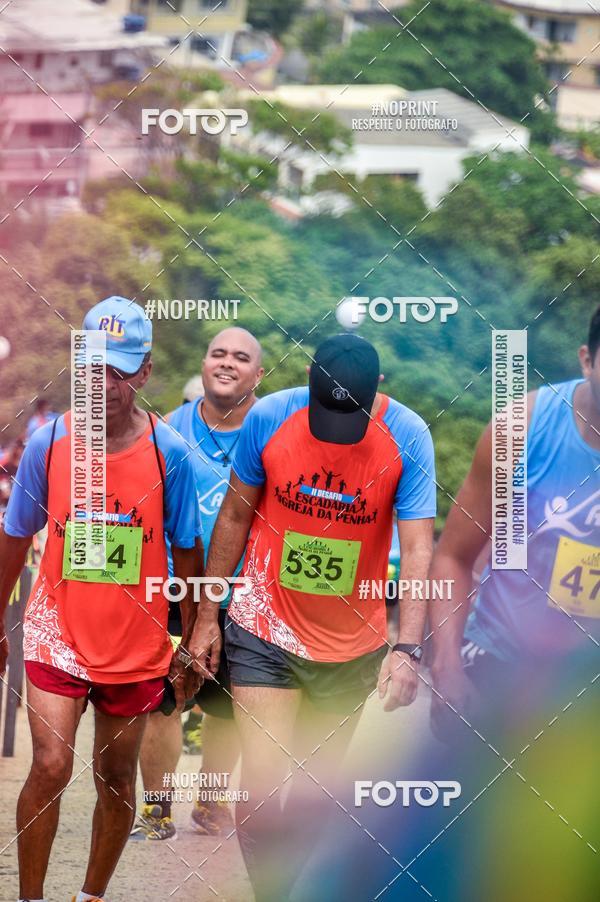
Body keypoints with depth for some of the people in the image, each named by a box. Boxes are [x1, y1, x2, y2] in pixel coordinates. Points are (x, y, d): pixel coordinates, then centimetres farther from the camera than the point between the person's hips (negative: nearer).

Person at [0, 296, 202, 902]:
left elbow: (187, 554, 1)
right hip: (58, 631, -1)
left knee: (116, 778, 11)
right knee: (51, 767, -14)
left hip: (136, 645, 1)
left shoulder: (168, 453, -9)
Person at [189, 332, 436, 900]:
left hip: (353, 646, 1)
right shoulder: (268, 418, -12)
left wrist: (407, 649, -30)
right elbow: (234, 517, 1)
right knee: (261, 790, -11)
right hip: (265, 631, -1)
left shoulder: (407, 438, -15)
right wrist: (206, 616, 3)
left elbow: (418, 550, -18)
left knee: (313, 792, 13)